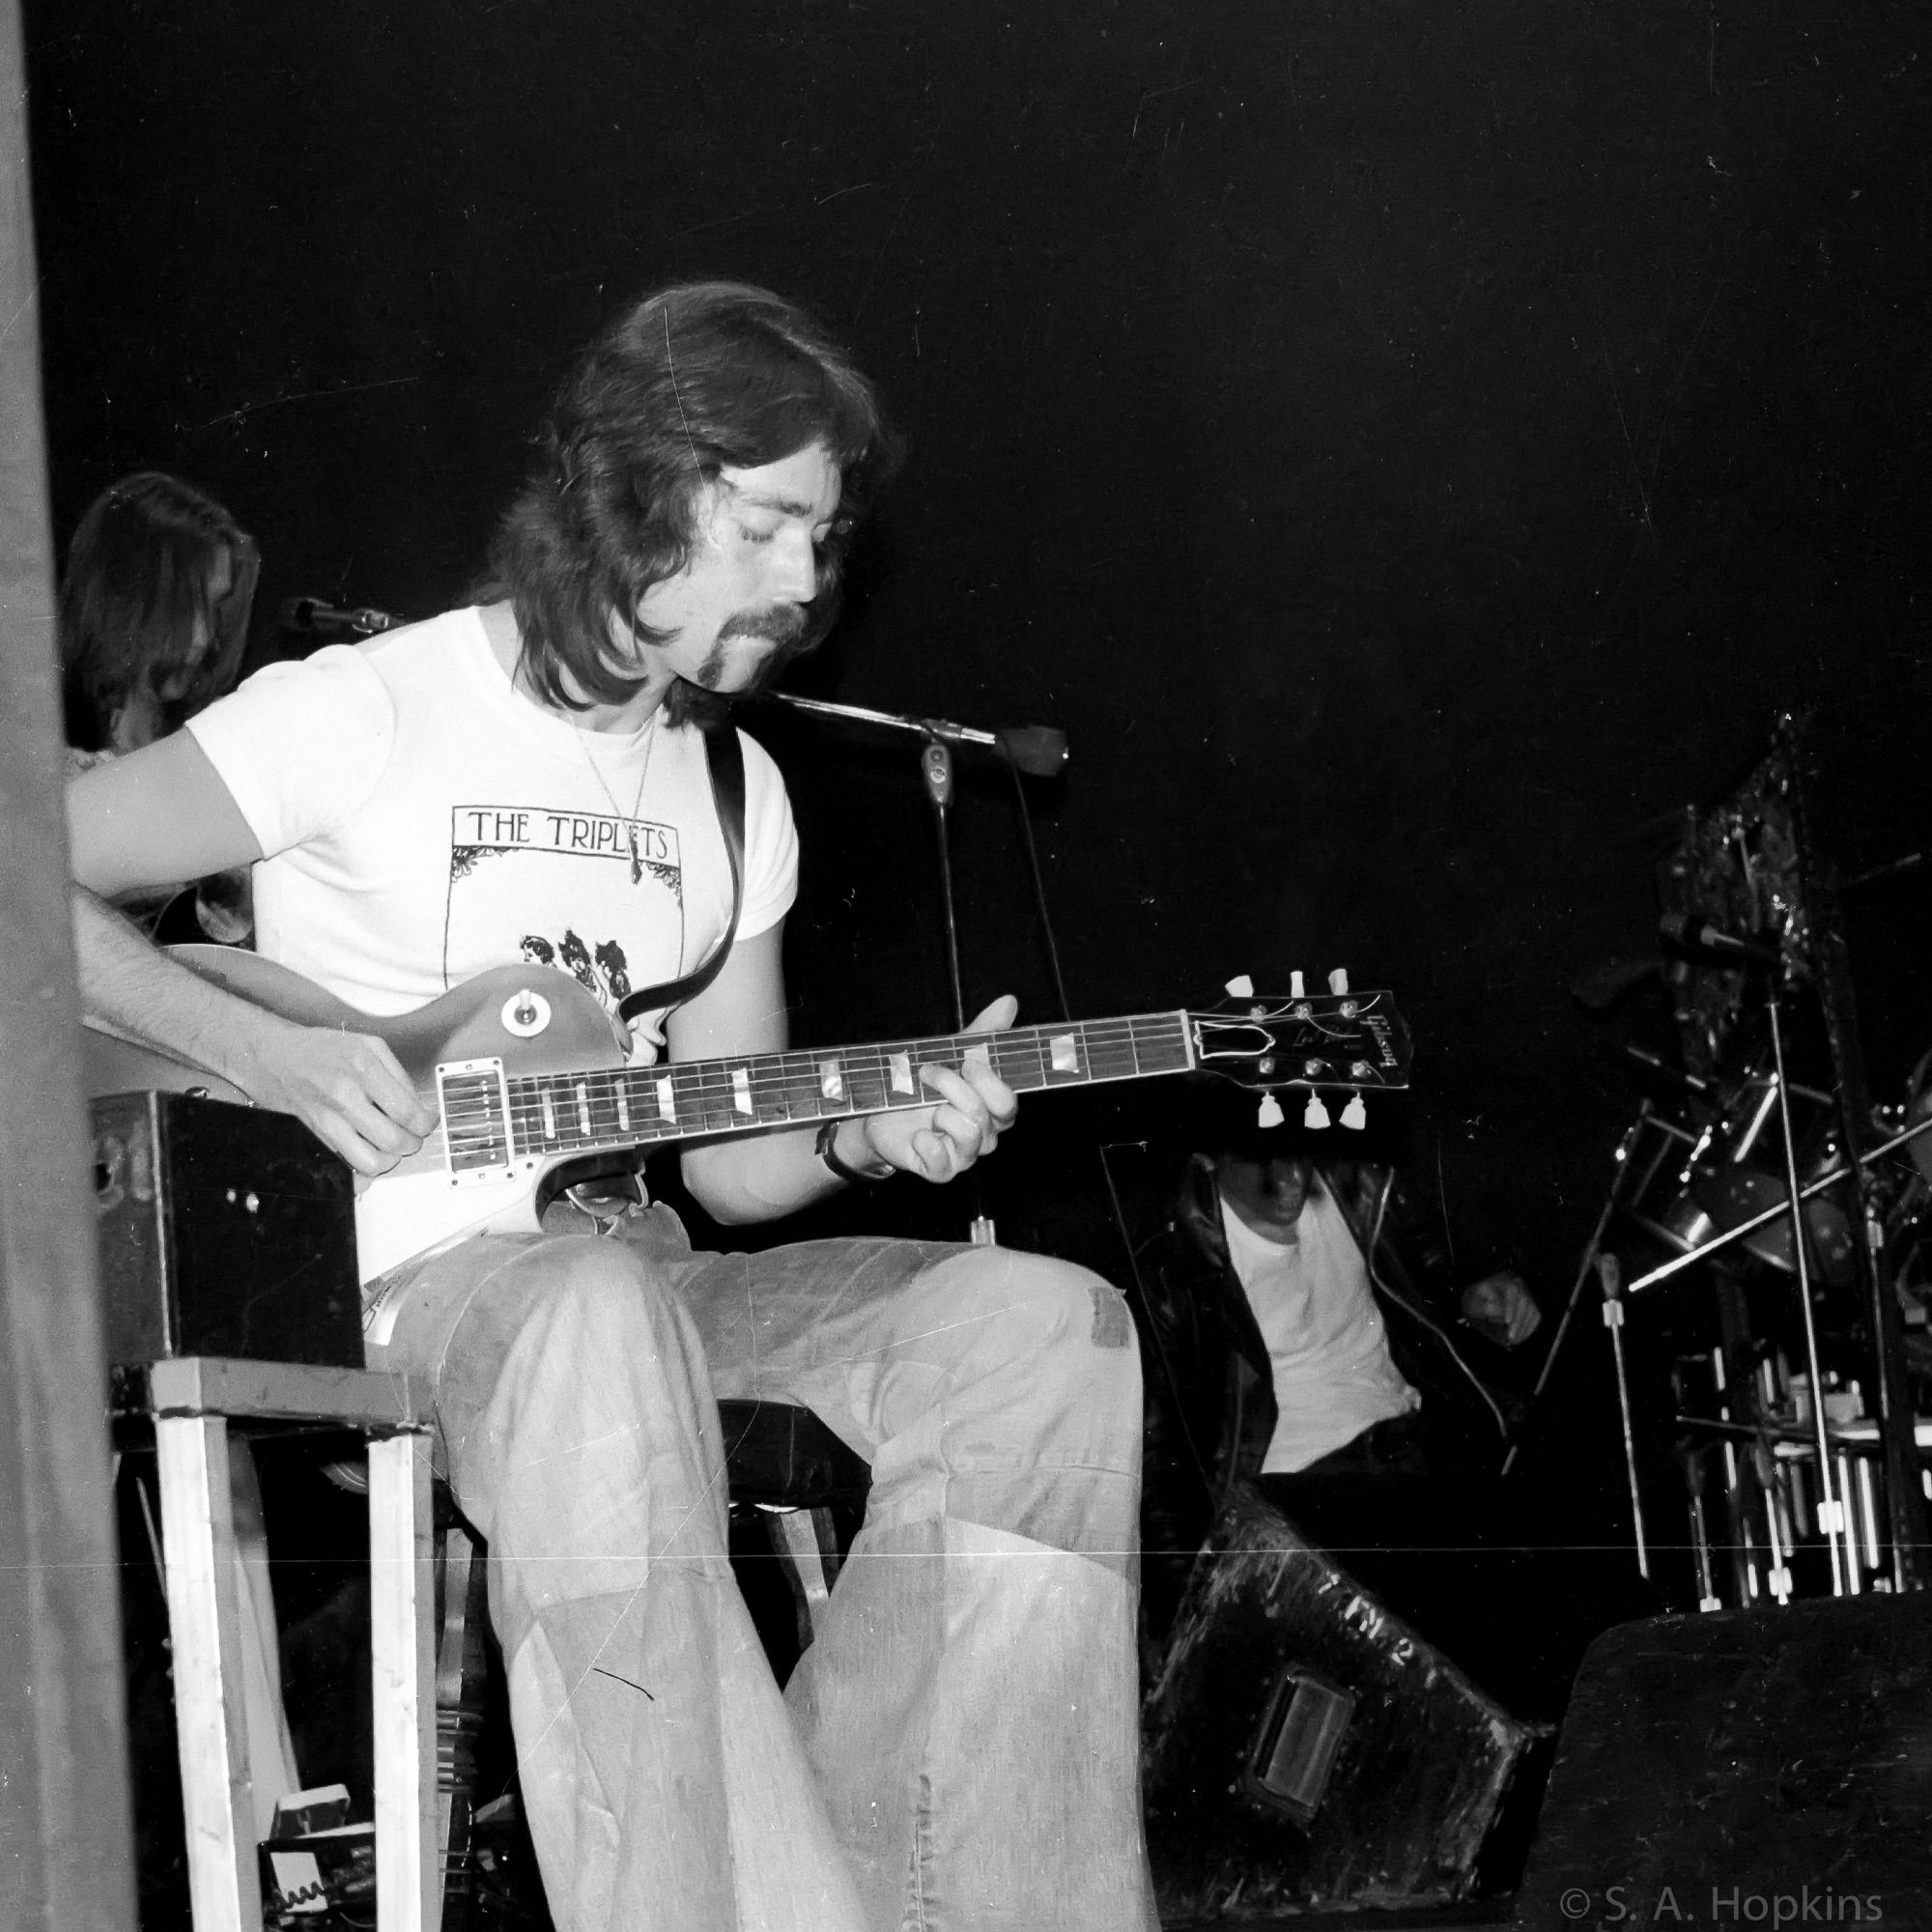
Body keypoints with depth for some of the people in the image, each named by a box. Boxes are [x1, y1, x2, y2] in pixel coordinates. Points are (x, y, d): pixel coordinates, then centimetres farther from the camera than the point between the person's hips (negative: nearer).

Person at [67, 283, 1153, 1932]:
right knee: (600, 1319, -42)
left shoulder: (734, 790, 14)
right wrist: (268, 1051, -16)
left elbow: (729, 1162, 14)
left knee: (1046, 1332, -14)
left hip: (629, 1274, 7)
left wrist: (864, 1134, -8)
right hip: (361, 1258, -7)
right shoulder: (371, 714, -6)